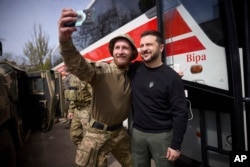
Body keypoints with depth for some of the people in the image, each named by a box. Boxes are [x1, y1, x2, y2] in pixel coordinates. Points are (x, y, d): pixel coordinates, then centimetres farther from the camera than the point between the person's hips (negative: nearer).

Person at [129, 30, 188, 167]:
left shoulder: (171, 77, -13)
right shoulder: (134, 69, -3)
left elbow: (180, 113, -13)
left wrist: (176, 145, -13)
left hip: (162, 135, -3)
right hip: (137, 132, 4)